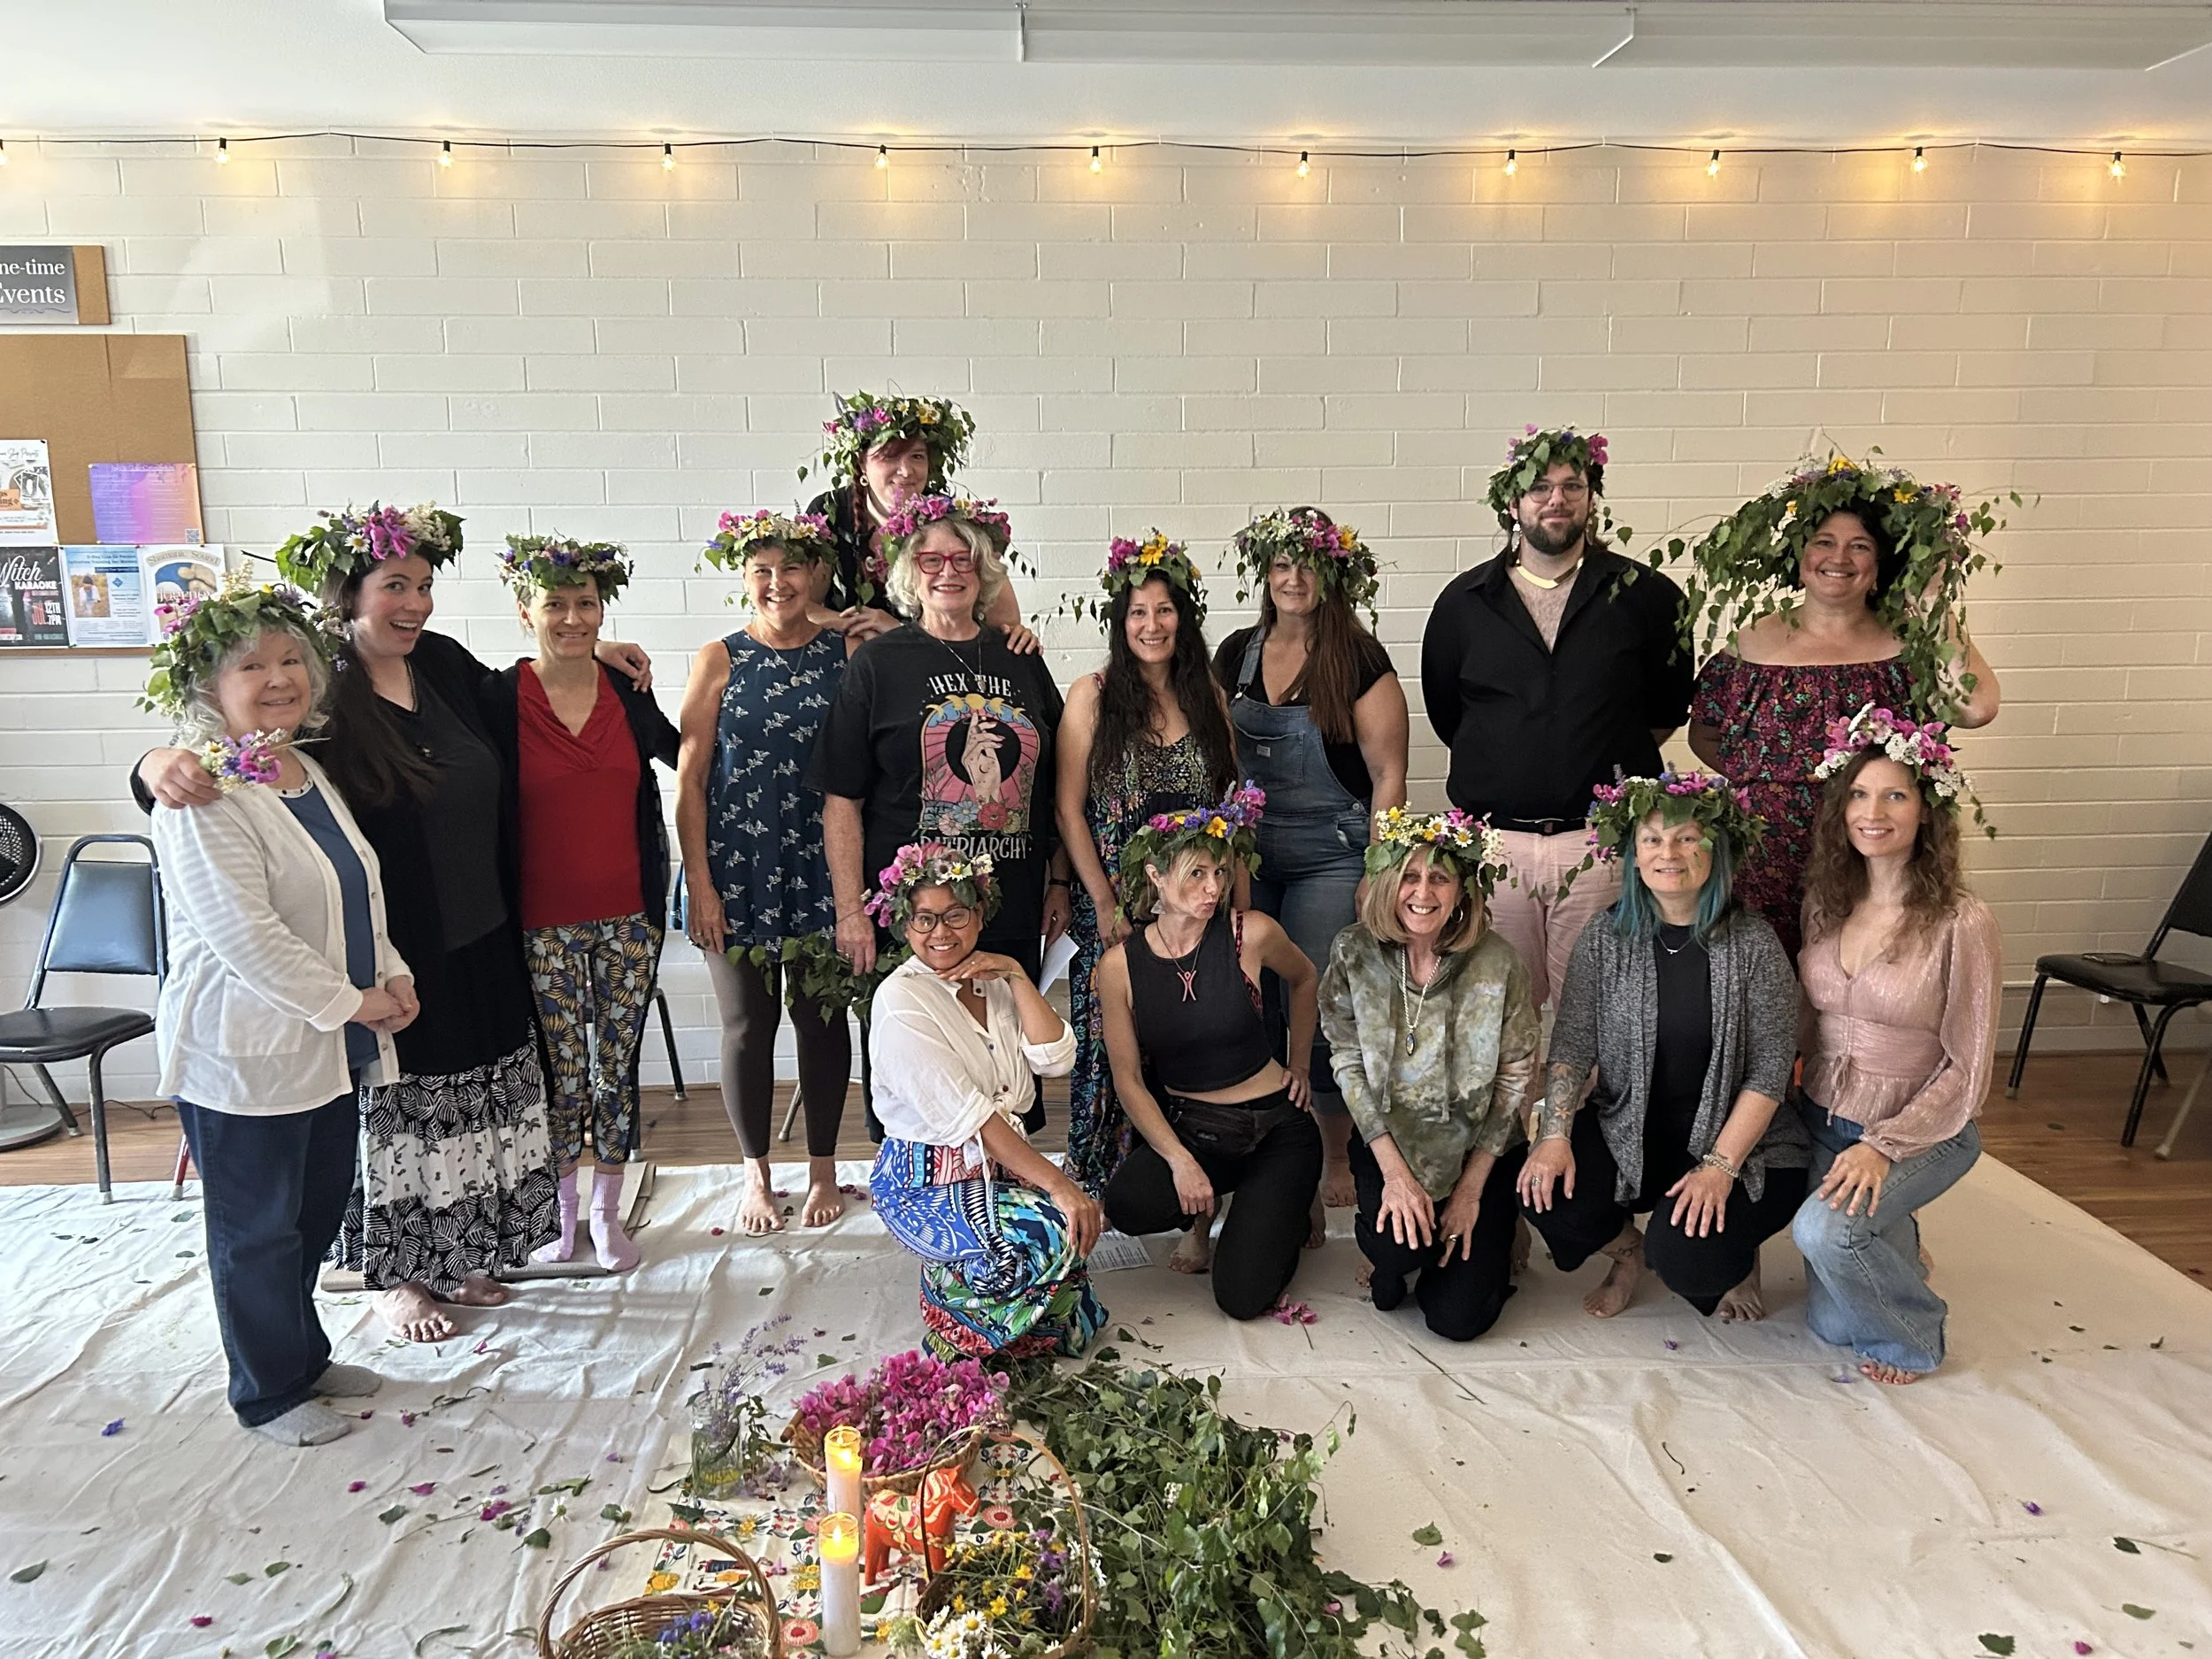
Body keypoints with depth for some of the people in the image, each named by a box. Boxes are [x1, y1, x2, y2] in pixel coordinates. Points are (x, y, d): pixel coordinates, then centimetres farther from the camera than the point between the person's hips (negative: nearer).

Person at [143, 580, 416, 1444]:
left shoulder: (307, 772, 9)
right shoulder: (203, 797, -19)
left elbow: (360, 896, 17)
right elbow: (242, 933, -25)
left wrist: (390, 976, 3)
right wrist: (352, 1002, -18)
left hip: (327, 1047, 8)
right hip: (243, 1055, -8)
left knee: (318, 1210, 20)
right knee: (258, 1231, 9)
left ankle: (304, 1354, 40)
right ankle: (271, 1394, 26)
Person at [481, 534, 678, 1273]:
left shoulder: (628, 689, 3)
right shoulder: (498, 698, -6)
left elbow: (680, 751, 21)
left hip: (628, 914, 3)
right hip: (544, 921, -2)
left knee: (618, 1063, 10)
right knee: (559, 1068, 6)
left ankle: (607, 1211, 27)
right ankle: (562, 1211, 28)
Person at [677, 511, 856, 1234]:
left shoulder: (850, 651, 1)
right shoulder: (720, 660, 0)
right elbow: (690, 780, -1)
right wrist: (699, 883, -6)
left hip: (824, 868, 1)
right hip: (738, 870, 0)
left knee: (821, 1014, 9)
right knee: (748, 1021, 8)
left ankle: (823, 1171, 26)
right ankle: (756, 1176, 26)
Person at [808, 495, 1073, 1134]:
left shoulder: (1020, 662, 10)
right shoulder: (877, 663, 0)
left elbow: (1056, 786, 15)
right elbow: (841, 799, -3)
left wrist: (1059, 883, 10)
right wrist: (850, 912, -9)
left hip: (1013, 913, 3)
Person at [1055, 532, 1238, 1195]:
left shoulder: (1209, 697, 9)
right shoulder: (1093, 695, -1)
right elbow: (1069, 810, -4)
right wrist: (1104, 904, -10)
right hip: (1115, 899, -2)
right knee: (1112, 1037, 1)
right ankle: (1099, 1176, 16)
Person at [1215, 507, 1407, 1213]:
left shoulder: (1359, 660, -6)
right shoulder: (1236, 654, 8)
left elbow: (1388, 774, -6)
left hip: (1331, 858, -4)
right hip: (1247, 857, 4)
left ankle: (1337, 1159, 18)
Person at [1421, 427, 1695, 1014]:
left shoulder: (1646, 596, 5)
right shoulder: (1463, 602, 8)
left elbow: (1668, 708, 13)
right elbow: (1444, 713, 15)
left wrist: (1615, 762, 9)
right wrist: (1502, 764, 12)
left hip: (1601, 840, -1)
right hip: (1492, 839, 1)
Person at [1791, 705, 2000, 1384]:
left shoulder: (1961, 922, -16)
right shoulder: (1824, 902, -1)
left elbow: (1968, 1070, -13)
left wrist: (1886, 1145, -21)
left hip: (1920, 1131, -4)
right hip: (1822, 1121, 5)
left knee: (1823, 1229, -32)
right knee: (1830, 1325, 2)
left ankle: (1912, 1335, 1)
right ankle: (1893, 1245, 36)